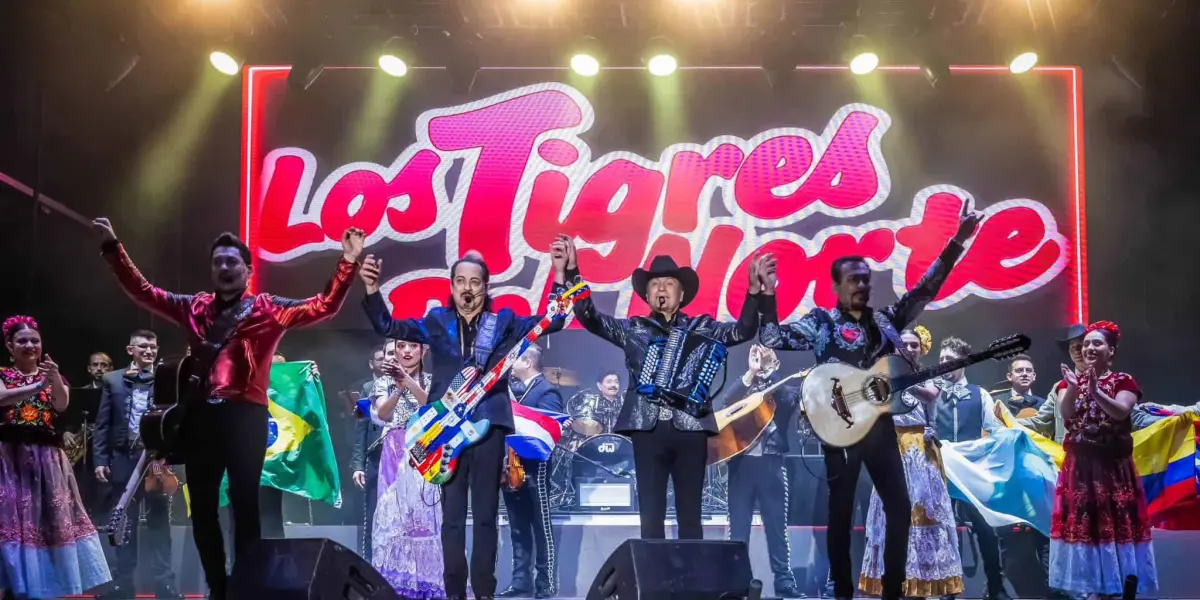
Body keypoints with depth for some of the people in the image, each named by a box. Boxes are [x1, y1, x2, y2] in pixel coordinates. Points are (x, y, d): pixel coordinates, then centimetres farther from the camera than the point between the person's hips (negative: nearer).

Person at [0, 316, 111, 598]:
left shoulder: (52, 376, 13)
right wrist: (38, 385, -32)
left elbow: (62, 405, -8)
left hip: (47, 458, 3)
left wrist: (54, 380, -29)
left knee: (50, 518, 0)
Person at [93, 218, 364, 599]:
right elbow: (142, 292, 18)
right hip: (200, 416, 4)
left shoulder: (269, 310, 5)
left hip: (245, 416, -4)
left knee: (244, 506, -1)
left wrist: (348, 263, -13)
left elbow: (325, 306, -2)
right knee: (202, 508, 8)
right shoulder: (195, 308, 16)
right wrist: (113, 246, 14)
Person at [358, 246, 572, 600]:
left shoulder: (504, 323, 7)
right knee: (452, 514, 3)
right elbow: (388, 327, 1)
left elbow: (553, 321, 3)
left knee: (486, 513, 4)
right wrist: (372, 290, -15)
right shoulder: (437, 323, 8)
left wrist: (560, 276, -10)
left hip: (489, 425, 0)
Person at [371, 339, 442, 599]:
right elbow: (382, 414, -8)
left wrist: (409, 381, -23)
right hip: (395, 455, 0)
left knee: (424, 516, -4)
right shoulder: (385, 381, 10)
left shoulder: (432, 381, 10)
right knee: (393, 515, -7)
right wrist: (399, 388, -27)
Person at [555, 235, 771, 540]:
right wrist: (571, 270, -9)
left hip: (690, 428, 0)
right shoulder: (633, 329, 13)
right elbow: (589, 317, 3)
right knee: (651, 517, -1)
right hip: (648, 429, 0)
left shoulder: (700, 327, 12)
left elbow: (742, 331, 0)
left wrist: (754, 289, -15)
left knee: (690, 517, 4)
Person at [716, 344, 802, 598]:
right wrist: (751, 372, -13)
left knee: (776, 525, 0)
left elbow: (789, 400, -11)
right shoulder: (742, 387, 14)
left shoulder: (785, 389, 13)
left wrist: (768, 374, -13)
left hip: (771, 463, -1)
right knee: (738, 526, 1)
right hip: (741, 461, 1)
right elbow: (727, 401, -8)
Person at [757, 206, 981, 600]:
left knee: (900, 506, 3)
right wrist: (768, 298, -22)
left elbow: (925, 288, 13)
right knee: (841, 510, 1)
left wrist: (957, 242, 8)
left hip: (880, 422, 5)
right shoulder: (820, 322, 0)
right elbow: (773, 340, -9)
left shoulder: (885, 320, 12)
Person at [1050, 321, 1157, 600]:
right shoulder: (1073, 381, 10)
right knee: (1084, 521, 0)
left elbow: (1121, 412, -18)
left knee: (1115, 522, -3)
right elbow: (1066, 416, -5)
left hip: (1113, 464, -2)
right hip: (1080, 464, 3)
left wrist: (1096, 393, -34)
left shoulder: (1124, 381, 1)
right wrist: (1073, 388, -22)